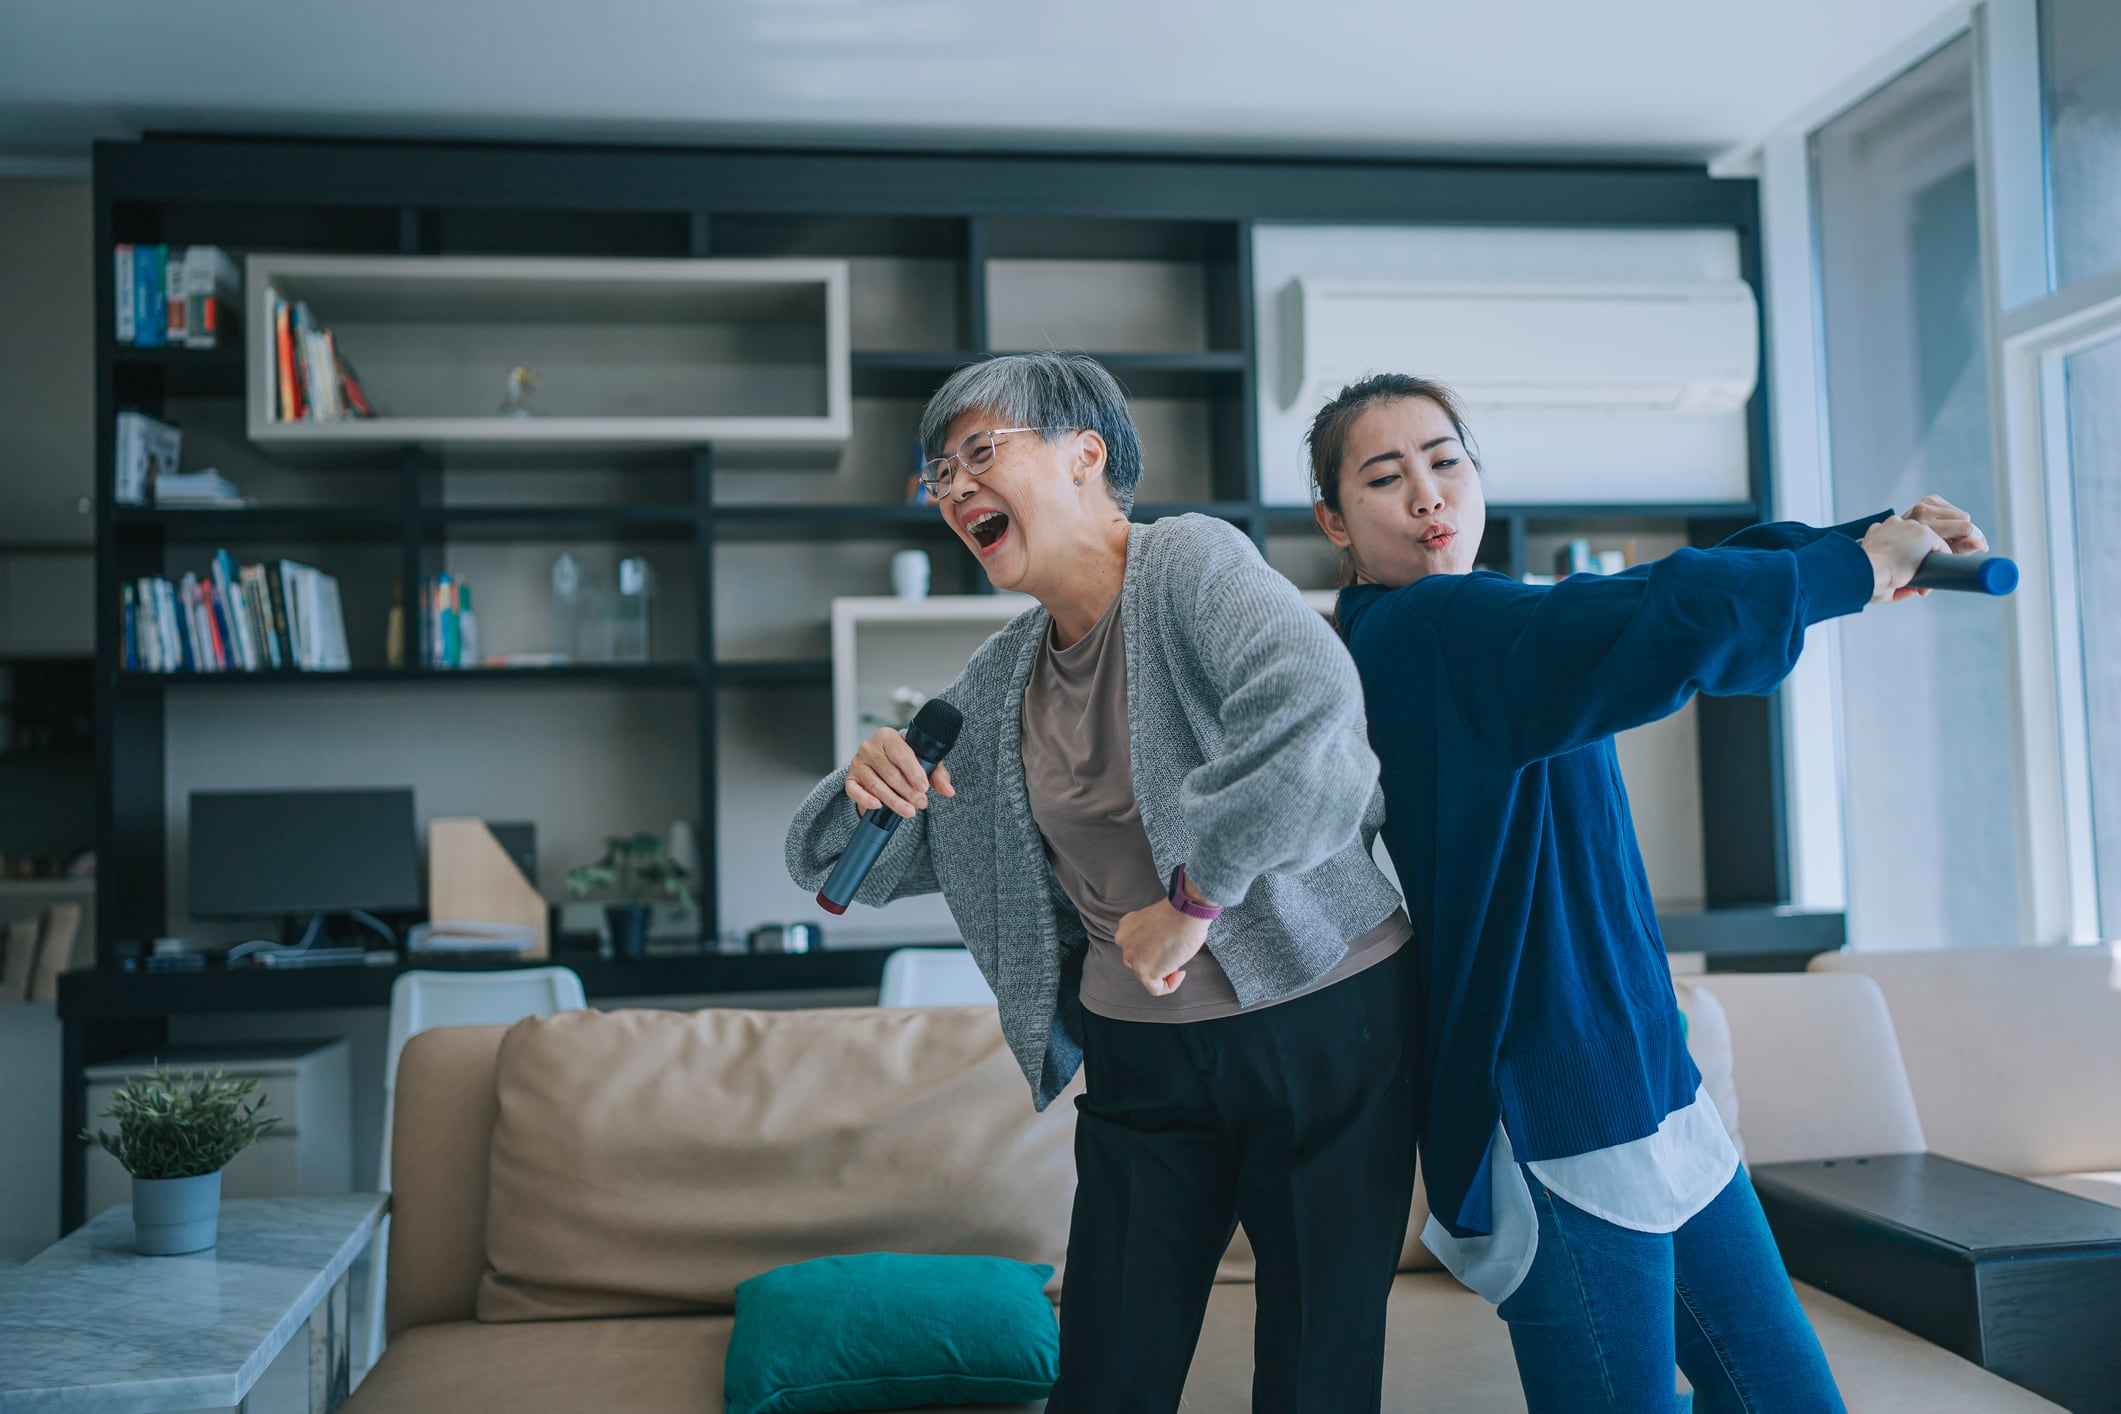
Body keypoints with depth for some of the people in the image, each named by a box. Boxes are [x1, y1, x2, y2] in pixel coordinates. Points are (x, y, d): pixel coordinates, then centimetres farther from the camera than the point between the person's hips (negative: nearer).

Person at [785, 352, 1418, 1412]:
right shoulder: (1000, 682, 6)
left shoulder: (1188, 560, -12)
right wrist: (872, 790, -10)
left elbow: (1308, 703, -32)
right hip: (1143, 1060, 5)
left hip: (1322, 1021, -5)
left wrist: (1193, 898, -26)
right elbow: (850, 868, 12)